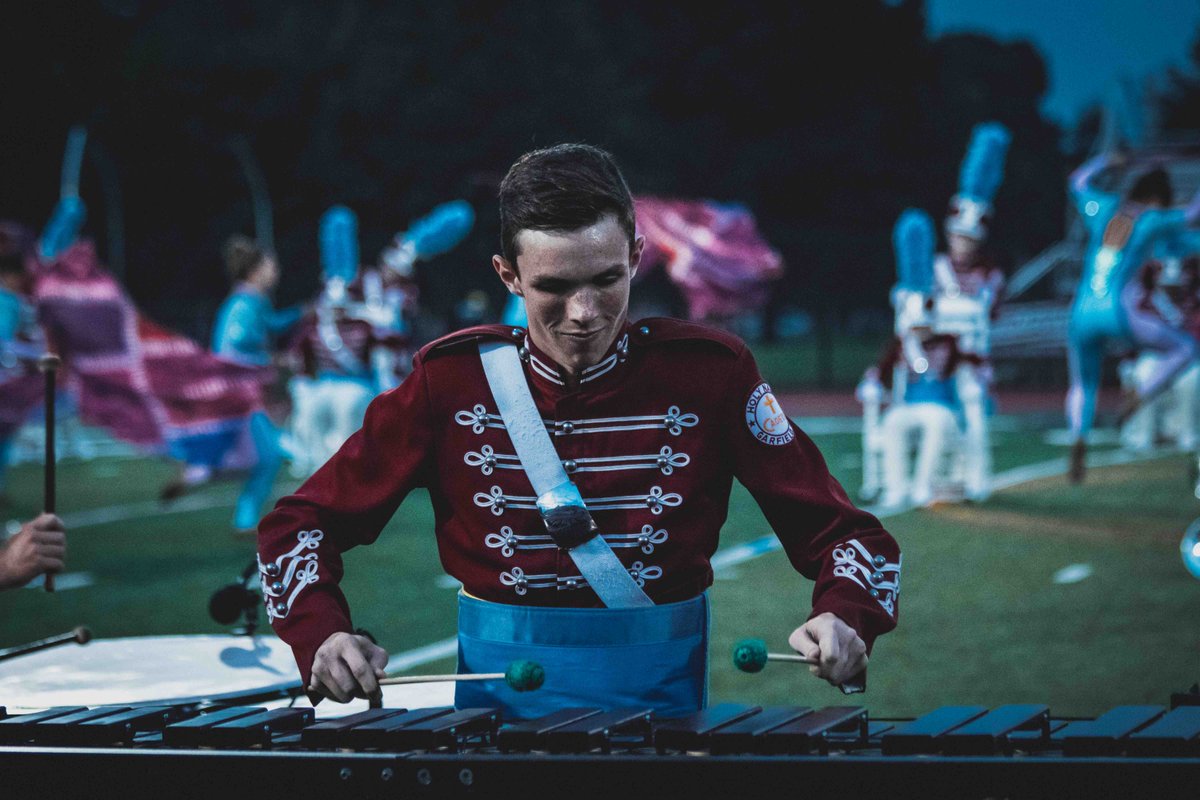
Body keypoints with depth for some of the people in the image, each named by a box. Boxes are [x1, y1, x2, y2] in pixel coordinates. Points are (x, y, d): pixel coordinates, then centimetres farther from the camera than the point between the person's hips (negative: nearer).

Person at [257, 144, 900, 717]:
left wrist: (842, 618, -21)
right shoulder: (452, 379, -1)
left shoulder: (707, 373, -2)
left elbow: (839, 530, 0)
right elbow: (300, 524, 4)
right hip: (498, 697, 1)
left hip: (660, 694, 0)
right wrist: (322, 635, -15)